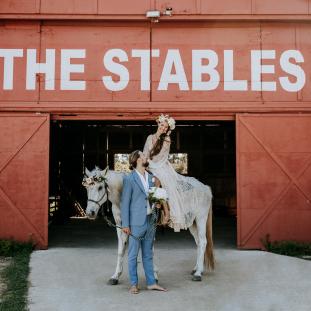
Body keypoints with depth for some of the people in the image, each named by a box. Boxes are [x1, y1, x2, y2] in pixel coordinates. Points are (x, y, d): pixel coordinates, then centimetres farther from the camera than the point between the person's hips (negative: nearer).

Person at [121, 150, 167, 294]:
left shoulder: (150, 177, 10)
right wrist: (125, 225, -11)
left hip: (149, 221, 6)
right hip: (136, 222, -6)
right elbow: (125, 203, -9)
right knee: (133, 255, 6)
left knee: (148, 255, 14)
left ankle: (151, 282, 23)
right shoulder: (129, 179, -8)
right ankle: (133, 284, 16)